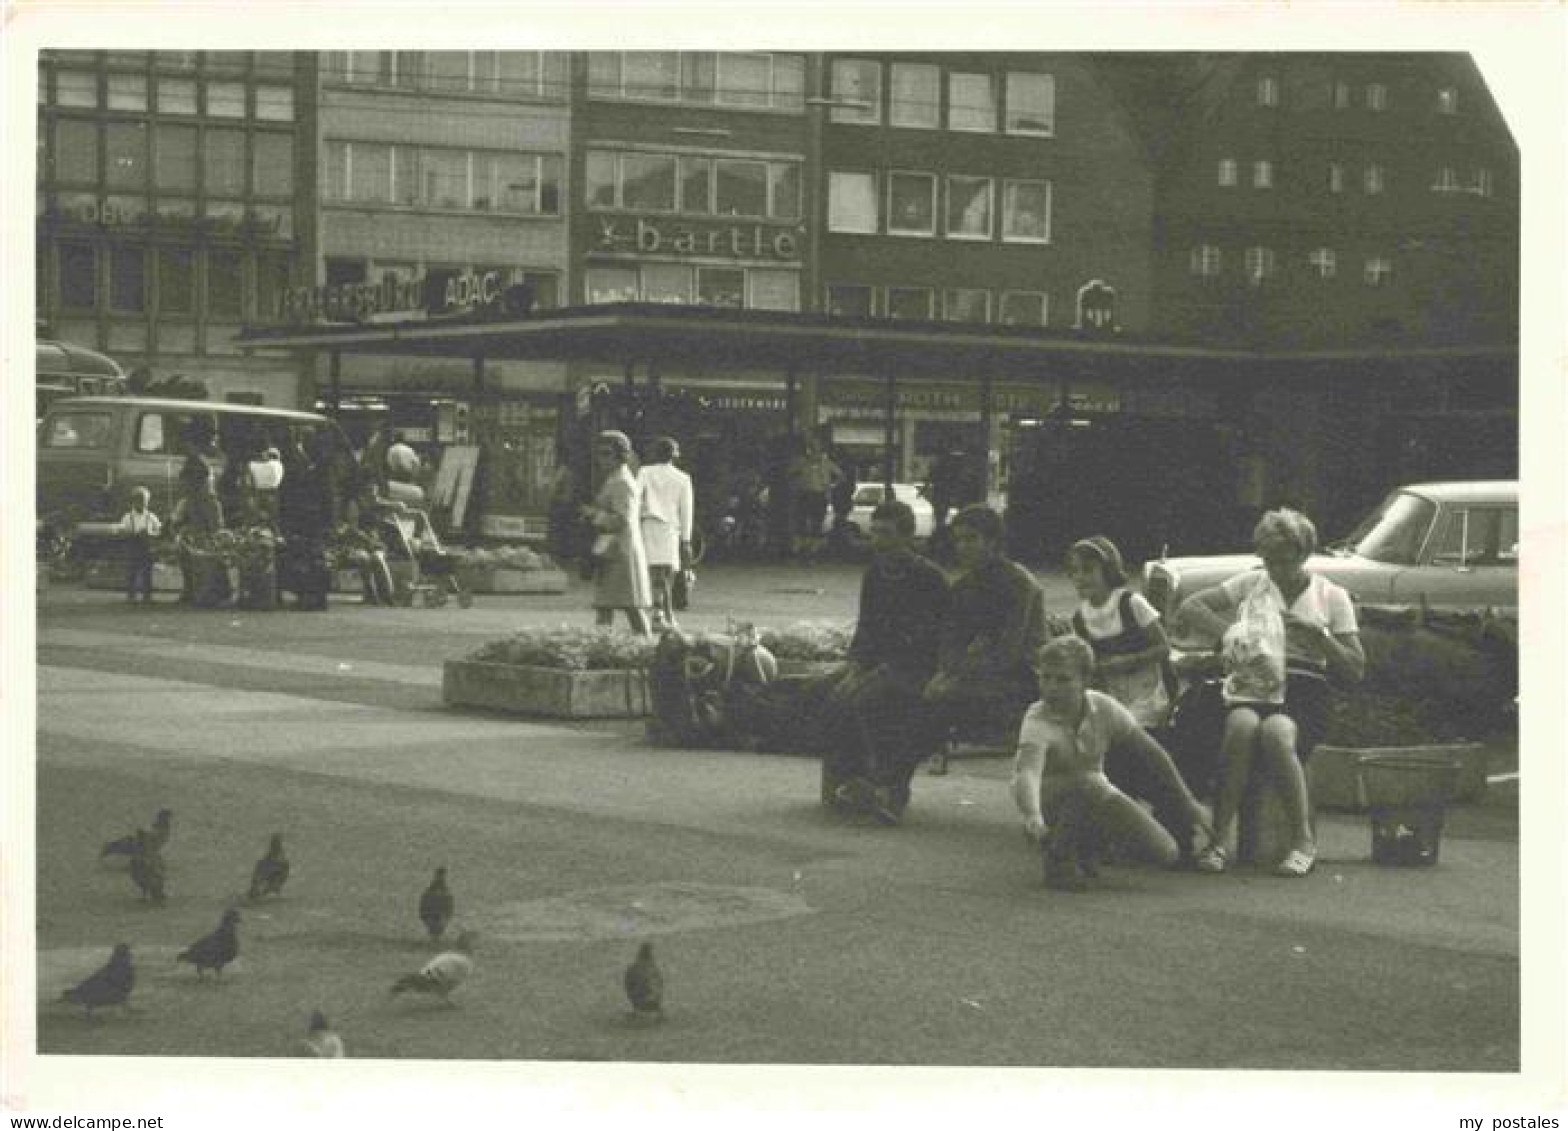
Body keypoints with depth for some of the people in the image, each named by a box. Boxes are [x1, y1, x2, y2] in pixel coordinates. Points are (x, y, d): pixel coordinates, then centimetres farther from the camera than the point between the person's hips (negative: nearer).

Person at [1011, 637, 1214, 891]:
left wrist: (1189, 802, 1)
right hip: (1051, 801, -4)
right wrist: (1033, 818, -66)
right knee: (1085, 783, -39)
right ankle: (1056, 856, -16)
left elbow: (1152, 753, -3)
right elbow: (1026, 774, -46)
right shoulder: (1037, 721, -28)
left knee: (1165, 854, -11)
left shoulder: (1104, 708, -15)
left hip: (1097, 797, 4)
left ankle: (1086, 848, 12)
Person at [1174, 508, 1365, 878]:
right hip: (1250, 686, 1)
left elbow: (1356, 670, 6)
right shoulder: (1250, 584, 15)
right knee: (1241, 725, -36)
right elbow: (1187, 610, 8)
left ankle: (1304, 840, -27)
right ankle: (1219, 840, -33)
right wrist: (1226, 629, -10)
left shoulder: (1331, 597, 11)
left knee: (1276, 731, -37)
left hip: (1304, 692, -1)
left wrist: (1316, 632, -8)